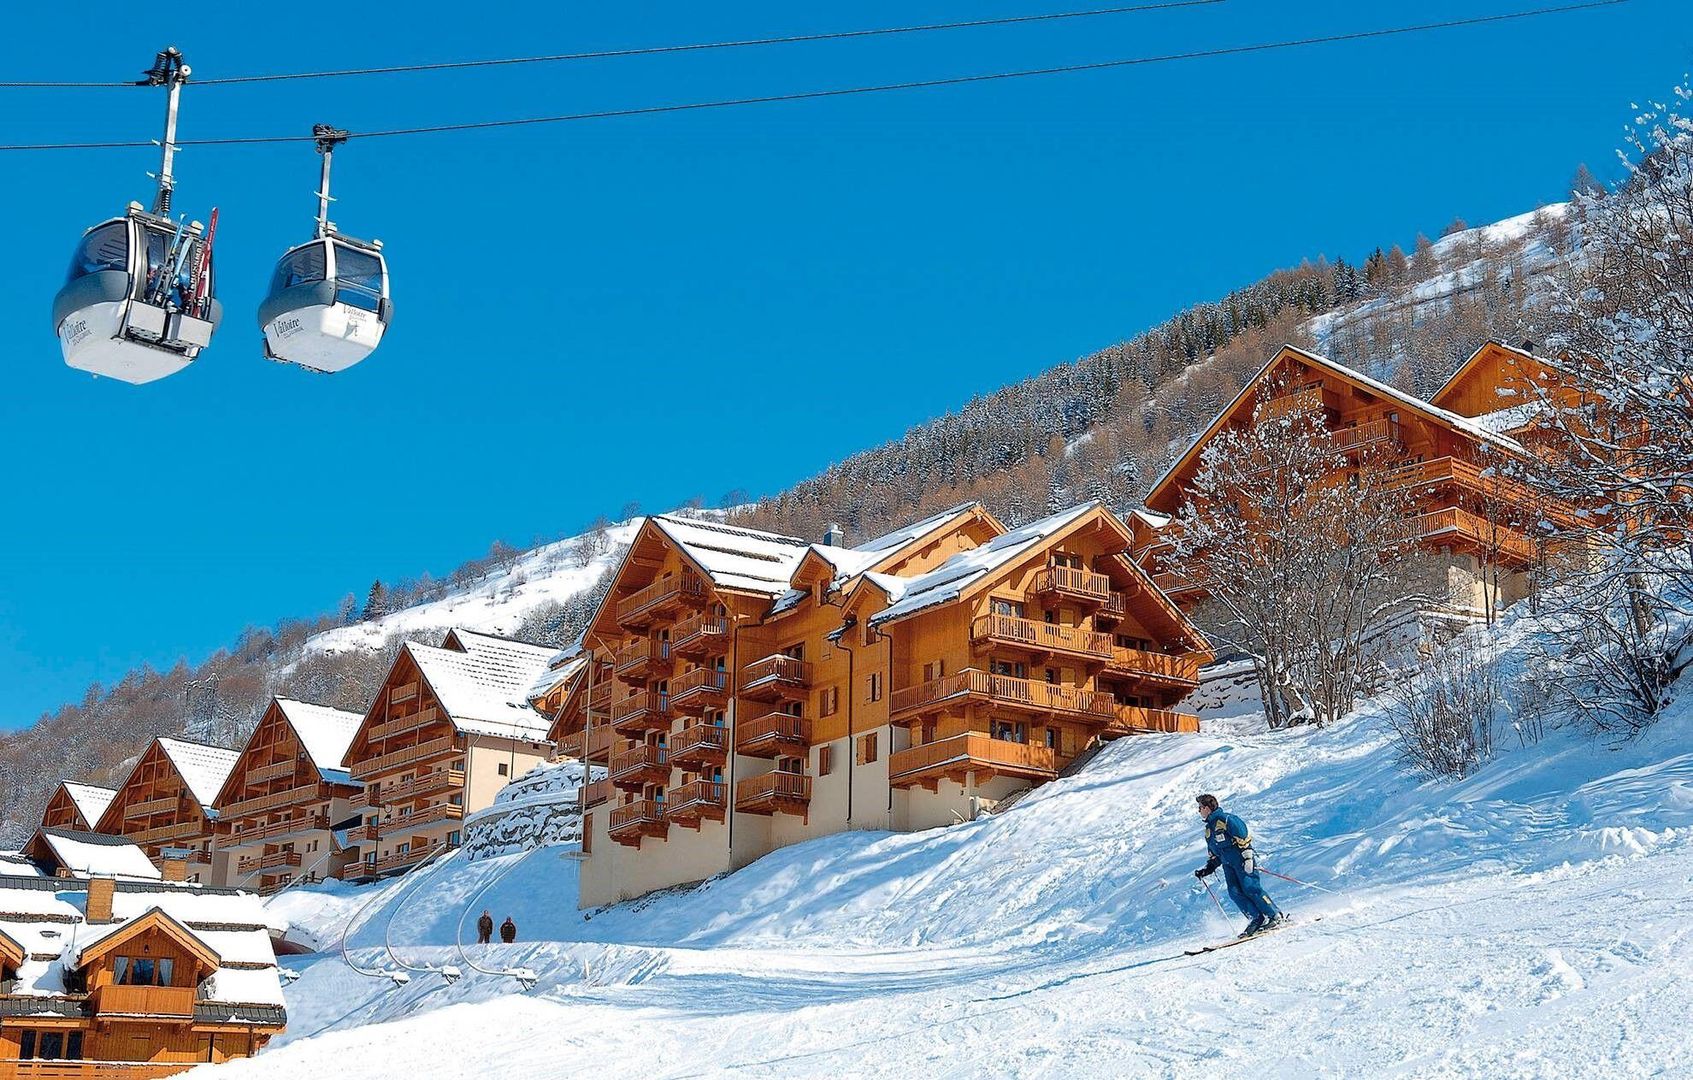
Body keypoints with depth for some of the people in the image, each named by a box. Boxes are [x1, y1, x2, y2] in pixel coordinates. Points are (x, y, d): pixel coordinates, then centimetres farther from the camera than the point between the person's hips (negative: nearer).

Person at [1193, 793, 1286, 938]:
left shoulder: (1225, 819, -8)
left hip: (1242, 860, -8)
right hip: (1228, 864, 8)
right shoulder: (1209, 830, 20)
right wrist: (1206, 870, 17)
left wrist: (1247, 856, -22)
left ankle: (1277, 916, -12)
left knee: (1251, 888, -17)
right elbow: (1215, 856, 27)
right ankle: (1258, 919, -9)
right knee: (1235, 892, -10)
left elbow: (1243, 836, -15)